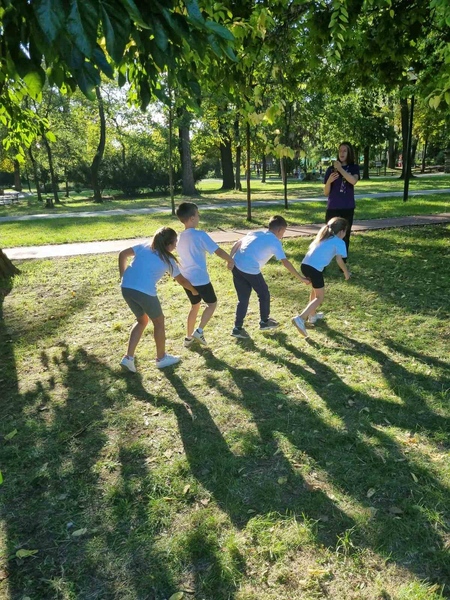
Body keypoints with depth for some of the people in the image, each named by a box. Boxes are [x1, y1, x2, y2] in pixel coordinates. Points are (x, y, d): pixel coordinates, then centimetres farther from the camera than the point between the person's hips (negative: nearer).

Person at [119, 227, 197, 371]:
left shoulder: (144, 247, 18)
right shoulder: (168, 260, 8)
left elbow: (123, 254, 14)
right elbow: (182, 280, 16)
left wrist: (123, 276, 20)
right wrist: (196, 291, 31)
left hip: (126, 288, 6)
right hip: (145, 292, -6)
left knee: (142, 320, 25)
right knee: (159, 321, 17)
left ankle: (128, 357, 18)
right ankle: (161, 358, 31)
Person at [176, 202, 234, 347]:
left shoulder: (179, 237, 6)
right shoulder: (200, 235, -16)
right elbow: (218, 251, -14)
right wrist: (230, 260, 3)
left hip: (186, 279, 7)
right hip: (200, 279, -7)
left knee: (195, 305, 22)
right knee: (212, 304, 14)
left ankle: (189, 337, 25)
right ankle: (199, 331, 3)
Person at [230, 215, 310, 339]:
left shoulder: (255, 233, 22)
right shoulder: (275, 241, 3)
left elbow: (236, 244, 18)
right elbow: (285, 263, -2)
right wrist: (301, 279, 1)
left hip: (236, 266, 7)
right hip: (251, 270, -7)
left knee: (243, 298, 17)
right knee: (264, 294, 16)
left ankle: (237, 328, 17)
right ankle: (264, 322, 32)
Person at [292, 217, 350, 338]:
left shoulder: (323, 237, 26)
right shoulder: (339, 242, 5)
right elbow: (339, 260, -3)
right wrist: (346, 272, 13)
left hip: (305, 265, 8)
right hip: (315, 268, -8)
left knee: (316, 289, 31)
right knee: (319, 297, 3)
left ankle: (312, 315, 38)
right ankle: (300, 318, -14)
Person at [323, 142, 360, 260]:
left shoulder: (354, 168, 4)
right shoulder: (331, 169, 4)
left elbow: (353, 181, -19)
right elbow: (326, 193, 3)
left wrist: (340, 168, -16)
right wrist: (329, 181, -16)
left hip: (347, 208, 1)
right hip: (332, 208, -1)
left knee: (345, 237, 7)